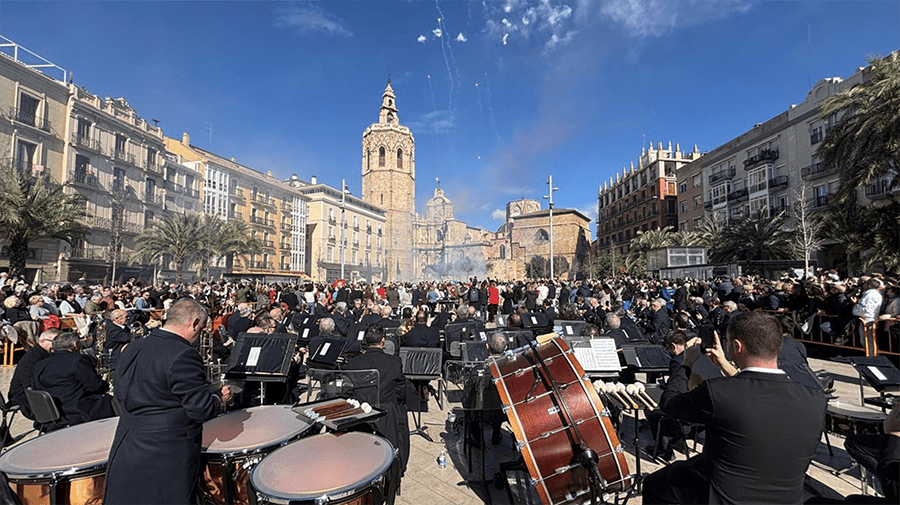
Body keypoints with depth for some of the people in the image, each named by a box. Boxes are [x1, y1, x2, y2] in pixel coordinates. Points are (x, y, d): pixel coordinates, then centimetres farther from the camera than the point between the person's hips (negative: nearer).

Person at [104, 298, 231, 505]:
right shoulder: (183, 355, -24)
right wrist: (220, 399, -2)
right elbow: (201, 409, -22)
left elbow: (120, 395, 14)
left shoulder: (132, 348, 3)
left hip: (125, 450, 8)